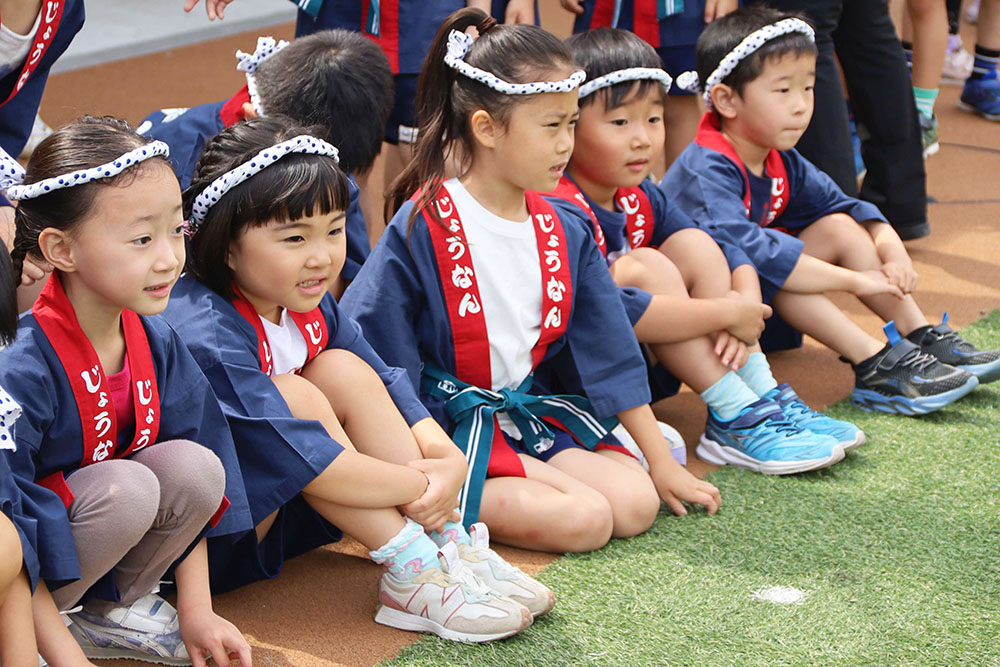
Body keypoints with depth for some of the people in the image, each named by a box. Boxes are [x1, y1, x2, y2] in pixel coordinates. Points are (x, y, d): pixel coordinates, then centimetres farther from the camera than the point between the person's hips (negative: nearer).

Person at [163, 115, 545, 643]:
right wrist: (419, 483, -24)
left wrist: (446, 456, -20)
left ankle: (450, 546, -12)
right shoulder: (208, 340, -29)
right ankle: (412, 575, -25)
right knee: (293, 395, -28)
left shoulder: (307, 304, 1)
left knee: (341, 369, -7)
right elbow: (306, 463, -33)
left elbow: (388, 386, -1)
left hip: (277, 512, 9)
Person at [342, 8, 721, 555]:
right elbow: (363, 341, -12)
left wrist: (661, 462, 13)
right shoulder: (423, 228, -14)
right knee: (584, 520, -22)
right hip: (445, 424, -7)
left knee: (637, 503, -11)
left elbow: (611, 352, 12)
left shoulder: (564, 233, 6)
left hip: (524, 409, 7)